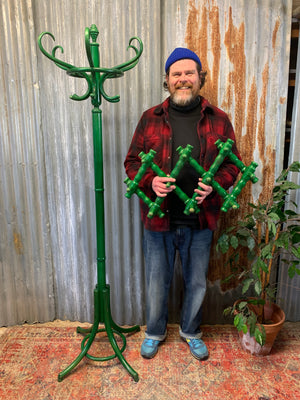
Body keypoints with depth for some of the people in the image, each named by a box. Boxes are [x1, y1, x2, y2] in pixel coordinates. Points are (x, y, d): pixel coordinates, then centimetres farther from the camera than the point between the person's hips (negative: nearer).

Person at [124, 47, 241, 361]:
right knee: (157, 282, 15)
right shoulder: (150, 118, 1)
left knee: (196, 282, 18)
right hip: (158, 218, 0)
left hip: (200, 220, 1)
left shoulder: (218, 120, 2)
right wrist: (150, 181, -18)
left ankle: (191, 332, 45)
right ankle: (155, 332, 43)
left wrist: (215, 184, -15)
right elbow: (132, 161, 3)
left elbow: (233, 164, 5)